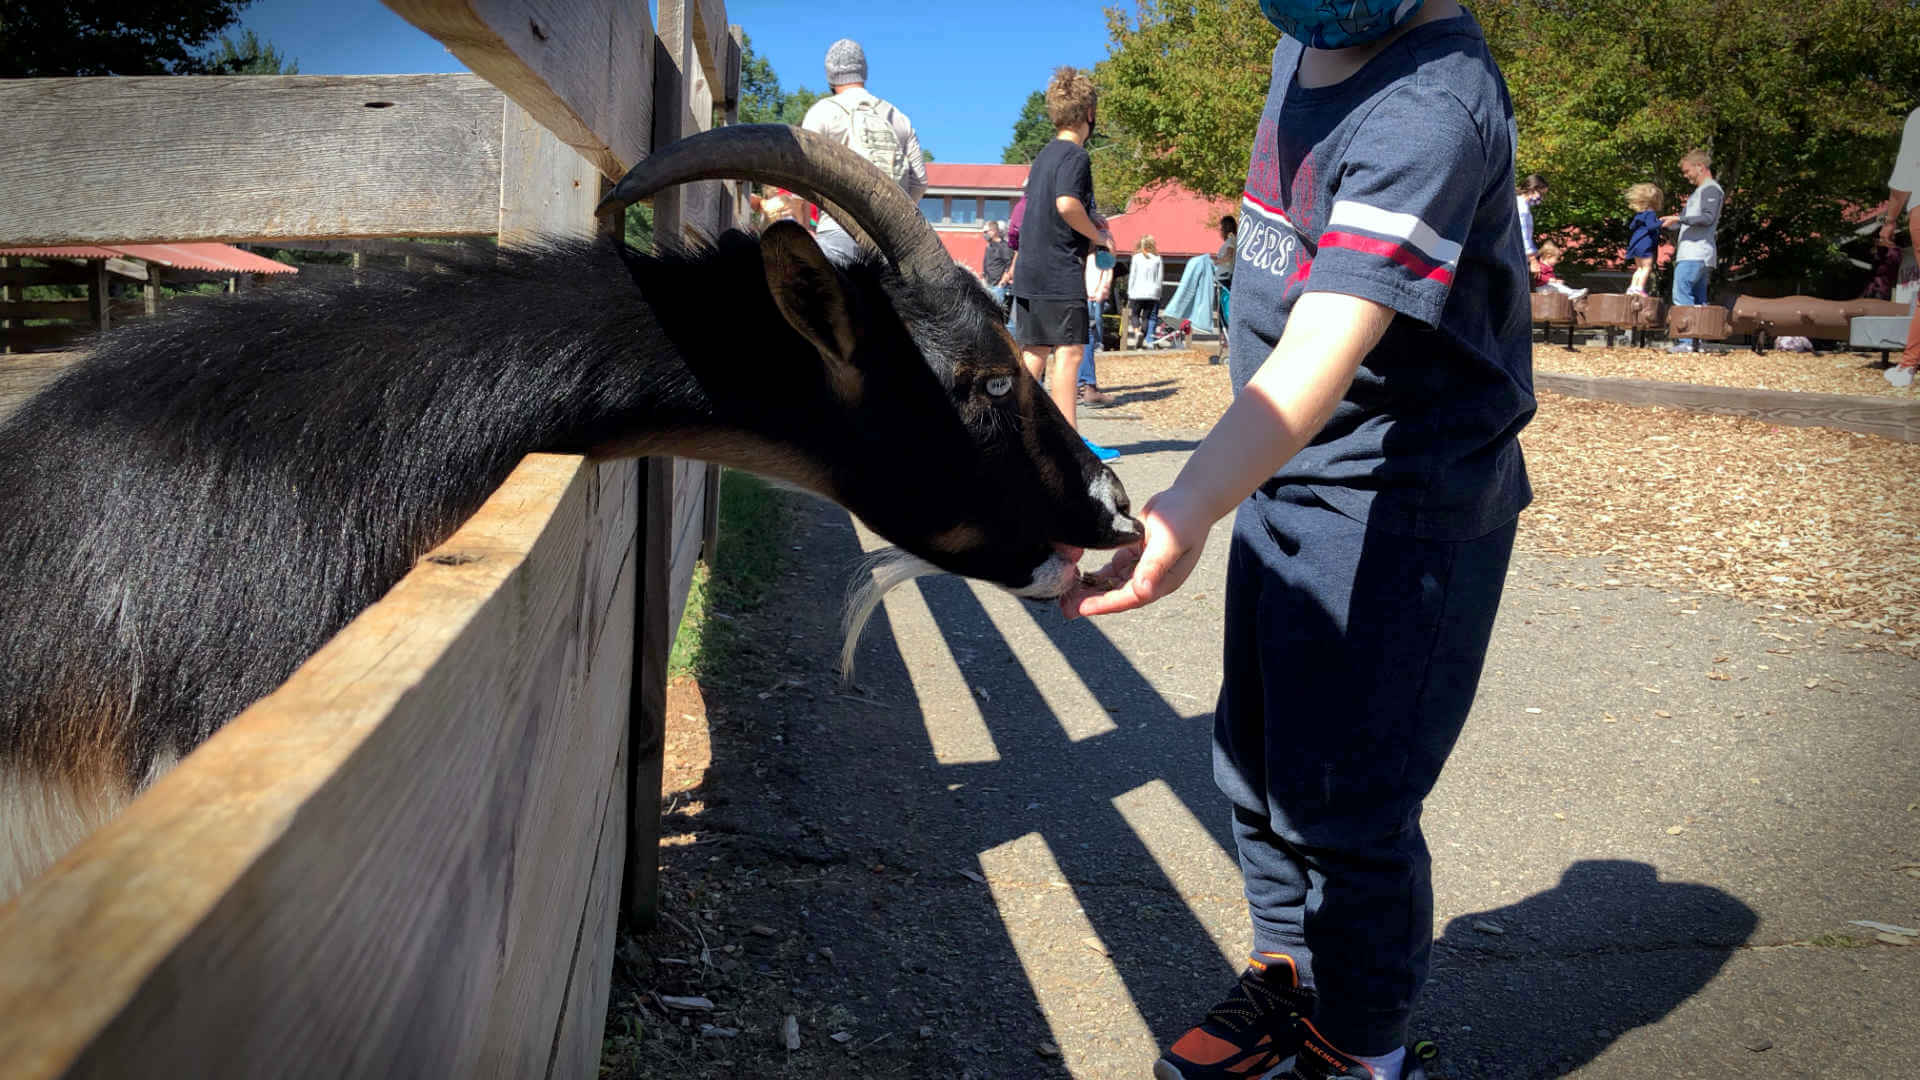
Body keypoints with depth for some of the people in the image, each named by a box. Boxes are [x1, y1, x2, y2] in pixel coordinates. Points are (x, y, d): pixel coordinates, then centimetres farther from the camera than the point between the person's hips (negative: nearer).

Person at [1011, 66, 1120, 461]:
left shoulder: (1042, 155, 17)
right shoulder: (1075, 155, -10)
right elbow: (1067, 204, -25)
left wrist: (1089, 225, 20)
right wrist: (1098, 236, -11)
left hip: (1028, 272, 8)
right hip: (1060, 273, -8)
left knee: (1033, 352, 11)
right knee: (1068, 351, -4)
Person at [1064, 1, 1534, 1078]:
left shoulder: (1429, 107, -24)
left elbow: (1324, 352, -38)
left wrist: (1189, 509, -51)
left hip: (1403, 505, -9)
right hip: (1283, 478, 9)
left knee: (1341, 800, -2)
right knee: (1256, 759, 17)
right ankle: (1290, 978, 38)